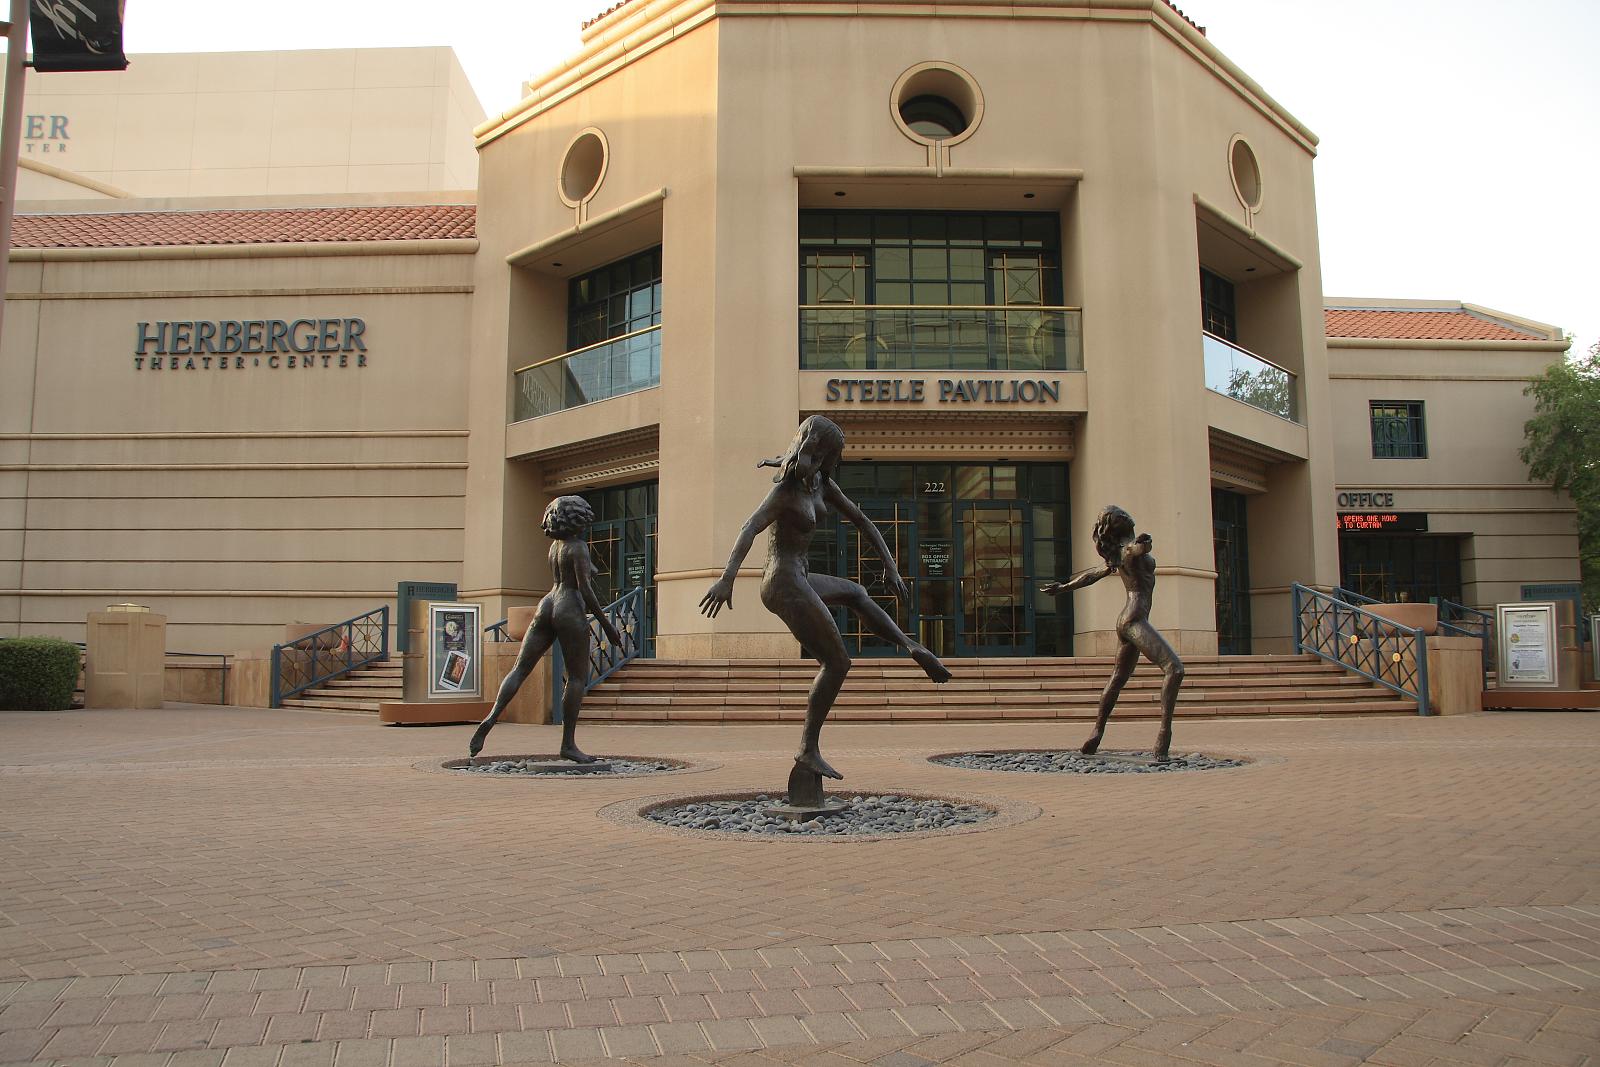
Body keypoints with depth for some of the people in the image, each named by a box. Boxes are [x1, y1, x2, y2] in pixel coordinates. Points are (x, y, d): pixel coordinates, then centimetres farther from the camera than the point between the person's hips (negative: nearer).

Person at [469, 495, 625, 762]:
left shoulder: (555, 545, 18)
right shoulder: (578, 547, -7)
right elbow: (585, 589, -15)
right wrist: (606, 624, -11)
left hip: (547, 606, 8)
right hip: (570, 610, -8)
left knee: (520, 669, 5)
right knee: (578, 678, -1)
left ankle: (491, 718, -13)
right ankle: (568, 744, -1)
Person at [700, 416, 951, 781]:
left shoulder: (820, 483, 9)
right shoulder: (786, 490, -16)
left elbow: (861, 521, 14)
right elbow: (750, 529, -32)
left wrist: (890, 566, 9)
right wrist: (727, 578, -44)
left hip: (797, 578, 9)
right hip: (785, 583, -9)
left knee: (855, 594, 32)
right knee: (837, 663, -4)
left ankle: (914, 648, 38)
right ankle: (809, 749, 0)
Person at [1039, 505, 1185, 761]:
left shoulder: (1118, 557, 18)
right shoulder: (1130, 550, -9)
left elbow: (1092, 573, 30)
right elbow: (1139, 548, -34)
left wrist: (1063, 587, 42)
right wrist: (1142, 545, -57)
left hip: (1124, 622, 10)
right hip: (1135, 620, -10)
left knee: (1118, 679, 21)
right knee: (1174, 668, -20)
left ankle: (1096, 733, 30)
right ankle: (1164, 735, -27)